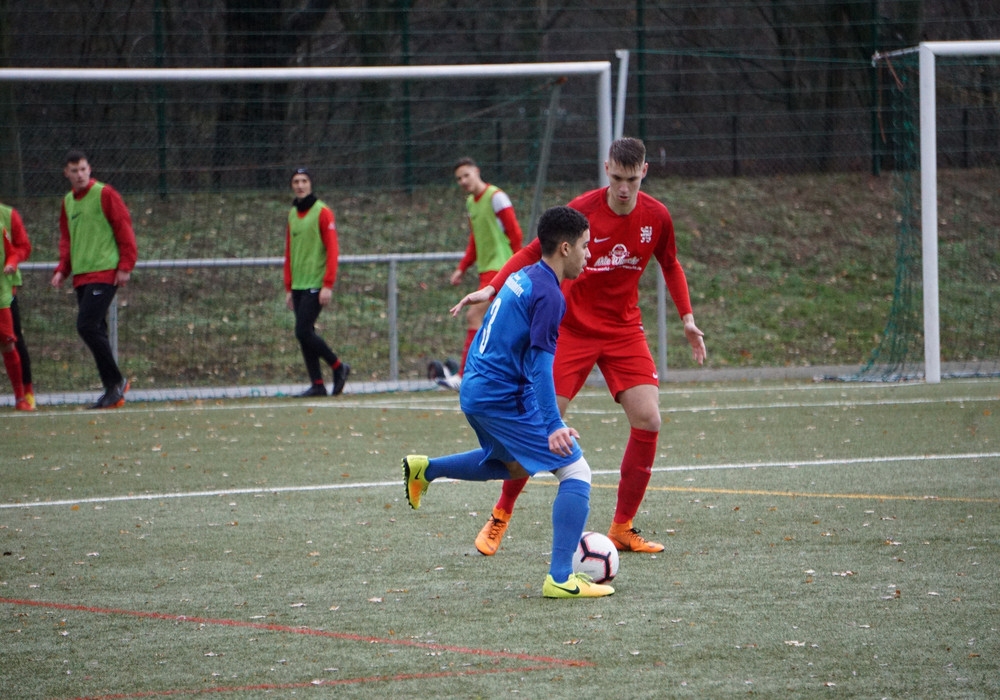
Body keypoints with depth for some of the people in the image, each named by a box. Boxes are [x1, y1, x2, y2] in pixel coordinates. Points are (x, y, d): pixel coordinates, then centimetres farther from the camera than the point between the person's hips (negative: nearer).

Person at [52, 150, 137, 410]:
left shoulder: (105, 194, -6)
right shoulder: (67, 202, 15)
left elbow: (125, 230, -7)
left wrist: (125, 266, -12)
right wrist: (62, 269, 8)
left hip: (104, 272, -7)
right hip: (81, 276, 7)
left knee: (88, 326, -17)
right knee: (95, 331, 6)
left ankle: (116, 381, -8)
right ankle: (113, 391, 10)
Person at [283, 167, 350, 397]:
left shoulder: (322, 212, -7)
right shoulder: (292, 214, 14)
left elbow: (333, 250, -11)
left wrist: (328, 285, -17)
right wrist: (288, 288, 15)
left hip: (316, 284, -7)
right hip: (298, 286, 7)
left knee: (303, 332, -13)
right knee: (304, 335, 4)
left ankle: (339, 367, 2)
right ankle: (317, 384, 8)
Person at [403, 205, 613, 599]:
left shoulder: (522, 278, 11)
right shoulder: (549, 294, -16)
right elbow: (540, 363, -23)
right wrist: (553, 425, -27)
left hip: (474, 391, 10)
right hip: (504, 399, -10)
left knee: (513, 466, 35)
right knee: (576, 472, -9)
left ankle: (424, 470, 34)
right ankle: (560, 579, -15)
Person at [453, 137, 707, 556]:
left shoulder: (656, 217, -5)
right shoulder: (582, 210, -15)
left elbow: (670, 265, 14)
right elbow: (534, 253, -8)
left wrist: (687, 318, 7)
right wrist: (492, 288, -20)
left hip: (625, 329, 3)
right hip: (572, 328, -3)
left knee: (647, 420, -12)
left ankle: (622, 529, 1)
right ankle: (500, 517, 13)